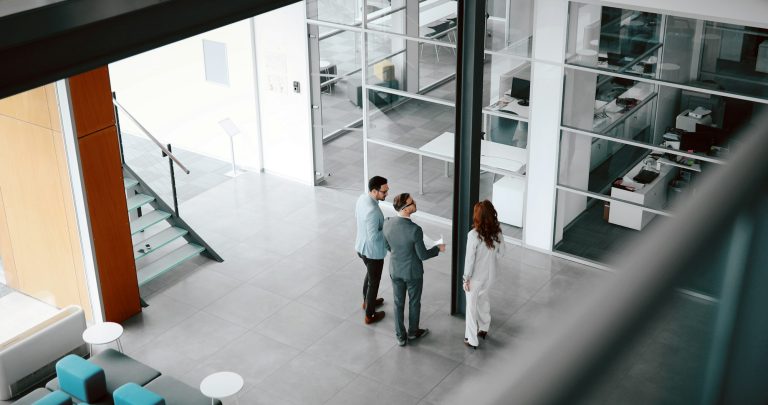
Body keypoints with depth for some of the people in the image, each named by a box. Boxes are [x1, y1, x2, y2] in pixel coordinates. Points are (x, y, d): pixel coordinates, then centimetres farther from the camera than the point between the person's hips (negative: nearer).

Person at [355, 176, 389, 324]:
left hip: (361, 247, 9)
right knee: (373, 282, 12)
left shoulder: (362, 198, -8)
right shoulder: (373, 211, -36)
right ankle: (370, 315, 29)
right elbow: (374, 237, -33)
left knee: (370, 274, 32)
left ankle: (367, 301, 53)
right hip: (373, 252, -9)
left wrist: (382, 224, 10)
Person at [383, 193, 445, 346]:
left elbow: (388, 246, 1)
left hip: (395, 270, 4)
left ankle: (400, 336, 33)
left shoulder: (387, 224, -16)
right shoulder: (415, 230, -32)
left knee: (398, 303, 20)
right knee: (414, 302, 20)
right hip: (413, 272, -4)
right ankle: (413, 332, 41)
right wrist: (438, 248, -2)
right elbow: (423, 255, -20)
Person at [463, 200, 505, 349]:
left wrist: (466, 278, -10)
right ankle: (483, 329, 45)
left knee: (472, 306, 10)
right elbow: (501, 252, 2)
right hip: (490, 274, 6)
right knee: (485, 301, 27)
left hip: (476, 276, -5)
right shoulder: (497, 232, -10)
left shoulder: (474, 234, -27)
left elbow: (470, 259, -21)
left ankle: (472, 340, 18)